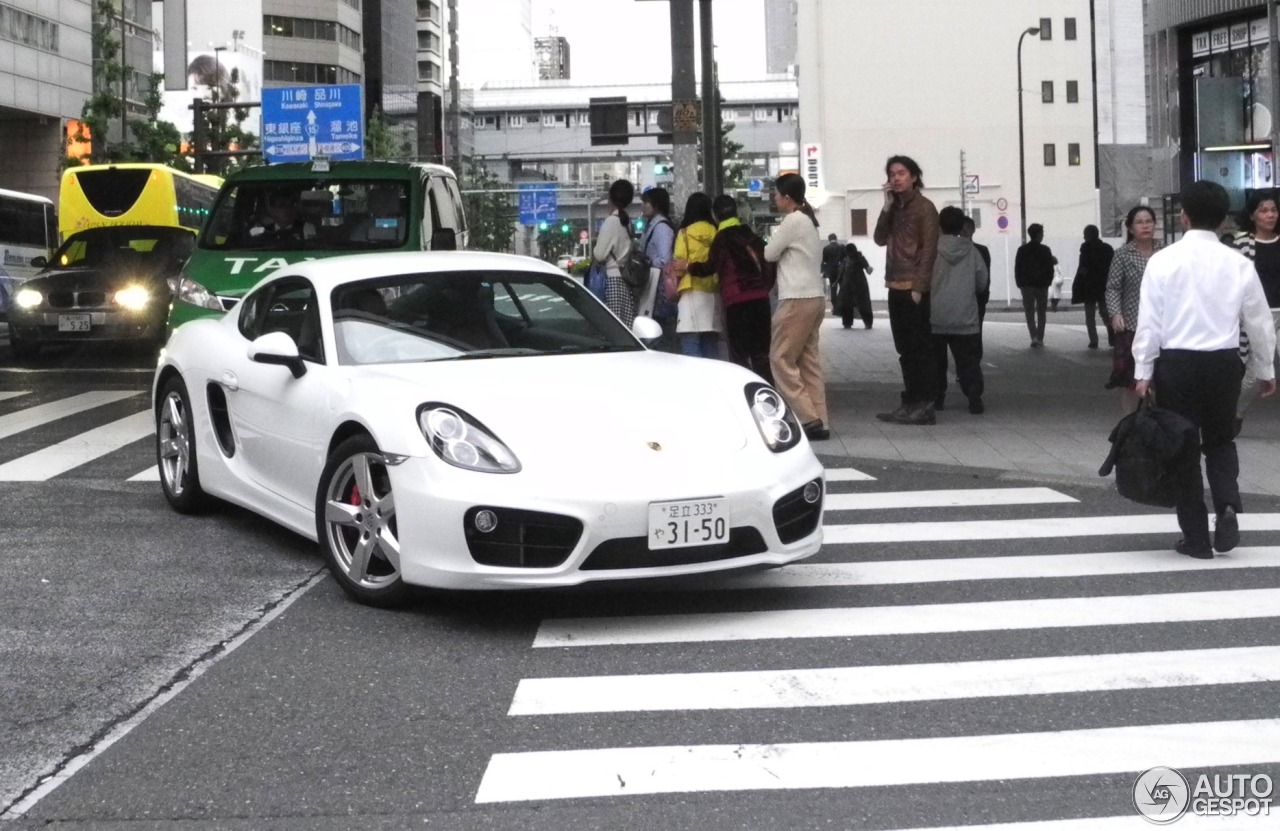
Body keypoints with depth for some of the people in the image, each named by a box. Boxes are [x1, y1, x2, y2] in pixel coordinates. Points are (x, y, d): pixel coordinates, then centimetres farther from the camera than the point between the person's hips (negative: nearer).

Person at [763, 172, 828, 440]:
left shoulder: (793, 221, -11)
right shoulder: (807, 220, 18)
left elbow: (769, 254, -5)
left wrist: (775, 235, 13)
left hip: (797, 300, -9)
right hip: (814, 297, 9)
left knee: (781, 359, -5)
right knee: (808, 361, 7)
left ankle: (808, 420, -11)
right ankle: (819, 421, 3)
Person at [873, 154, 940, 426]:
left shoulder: (924, 207, -5)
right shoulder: (896, 208, 17)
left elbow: (929, 249, -11)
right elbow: (880, 239, 8)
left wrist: (918, 286, -17)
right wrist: (887, 206, -1)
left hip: (914, 288, -8)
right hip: (896, 287, 8)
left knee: (919, 347, -7)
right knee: (905, 348, 10)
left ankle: (924, 406, -7)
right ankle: (910, 403, 14)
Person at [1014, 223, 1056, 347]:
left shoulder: (1022, 250, -1)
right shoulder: (1045, 250, -5)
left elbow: (1017, 268, 0)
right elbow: (1050, 268, -4)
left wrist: (1020, 284, 7)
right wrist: (1048, 282, 8)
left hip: (1027, 285, 0)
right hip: (1042, 285, 0)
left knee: (1029, 312, 2)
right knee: (1041, 313, 12)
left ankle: (1034, 337, -15)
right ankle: (1040, 339, 12)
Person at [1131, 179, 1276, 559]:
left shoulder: (1163, 261, -7)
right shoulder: (1239, 264, -1)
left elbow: (1149, 320, -8)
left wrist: (1144, 371, 0)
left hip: (1176, 362, -2)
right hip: (1223, 362, 2)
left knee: (1183, 448, 9)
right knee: (1221, 441, 21)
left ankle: (1196, 537, 12)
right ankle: (1227, 507, -3)